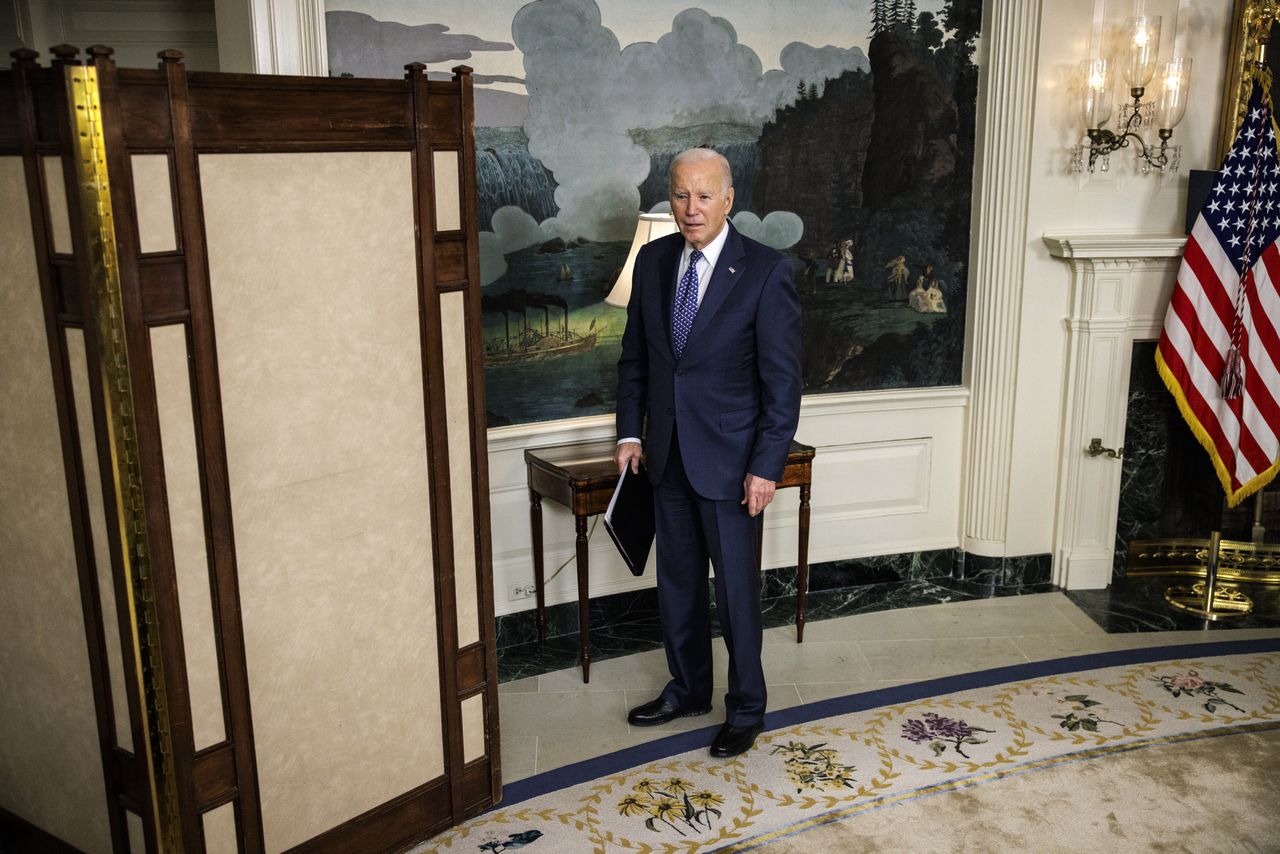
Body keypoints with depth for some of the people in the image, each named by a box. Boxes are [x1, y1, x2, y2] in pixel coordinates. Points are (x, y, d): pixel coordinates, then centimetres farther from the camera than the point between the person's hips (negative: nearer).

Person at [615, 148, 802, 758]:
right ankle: (687, 689, 36)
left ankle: (746, 708, 25)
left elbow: (783, 379, -13)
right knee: (677, 581, 17)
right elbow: (635, 354, 12)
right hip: (668, 454, 5)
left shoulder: (766, 271, -13)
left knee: (736, 588, 6)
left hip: (729, 457, -5)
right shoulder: (653, 260, 3)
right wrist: (630, 431, 5)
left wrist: (766, 466, -15)